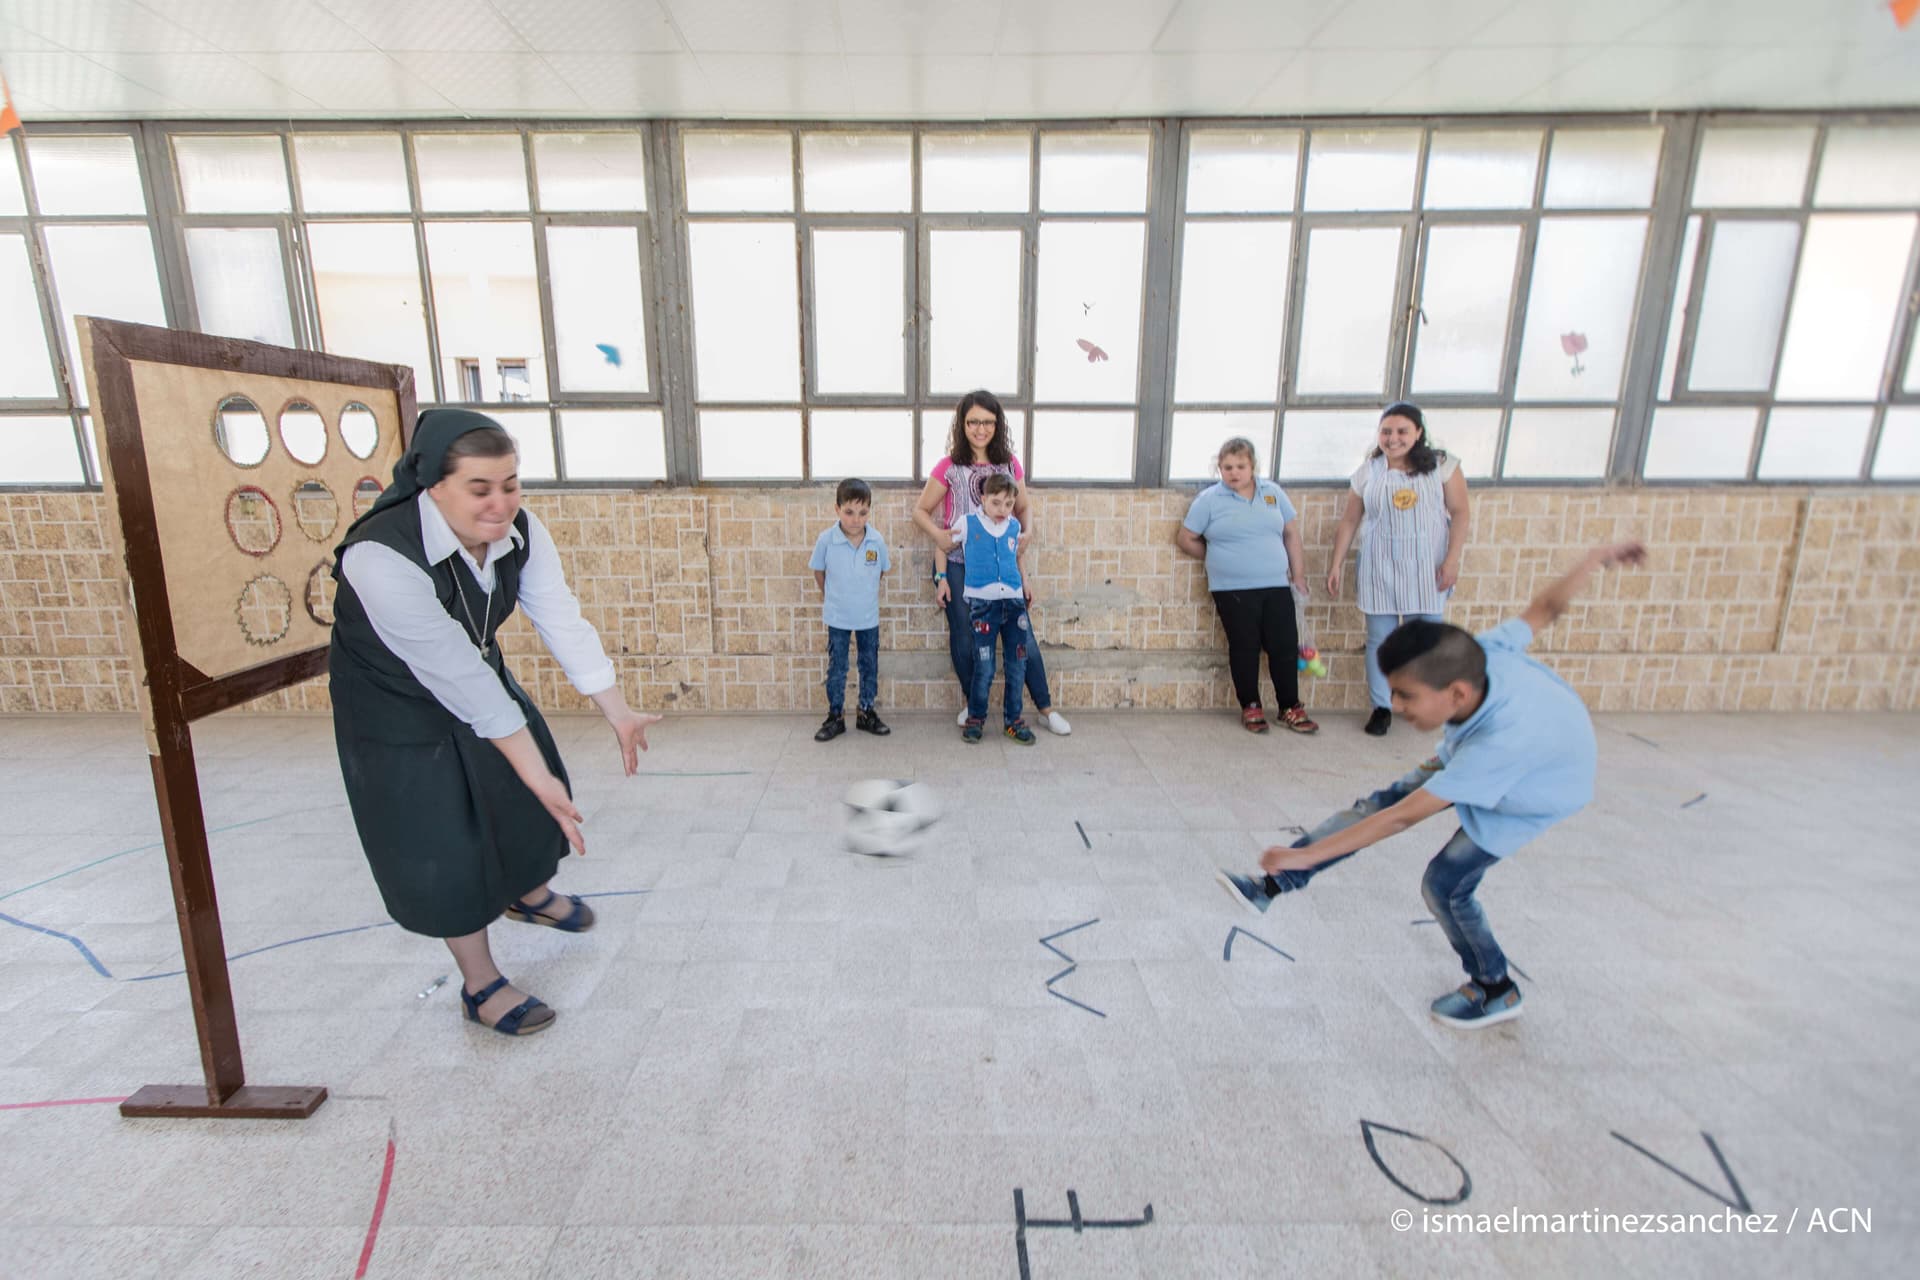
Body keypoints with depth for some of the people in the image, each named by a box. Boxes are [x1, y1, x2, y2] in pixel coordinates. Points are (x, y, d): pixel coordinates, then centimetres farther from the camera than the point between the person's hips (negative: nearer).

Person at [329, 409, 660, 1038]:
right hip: (397, 705, -6)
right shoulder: (383, 556, -37)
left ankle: (530, 893, 49)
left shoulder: (521, 532, -18)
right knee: (443, 844, 2)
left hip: (476, 672, 6)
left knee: (531, 796, 16)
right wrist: (537, 775, -33)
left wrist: (617, 712, -26)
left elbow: (563, 623, -20)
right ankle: (481, 985, 24)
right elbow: (458, 680, -36)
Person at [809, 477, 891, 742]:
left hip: (869, 617, 2)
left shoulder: (877, 540, -13)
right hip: (837, 617, -1)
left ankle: (866, 713, 29)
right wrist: (829, 596, 8)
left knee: (870, 666, 13)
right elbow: (818, 571, -1)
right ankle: (835, 717, 21)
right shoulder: (826, 539, -17)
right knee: (836, 668, 9)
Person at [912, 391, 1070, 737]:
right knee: (964, 639, 6)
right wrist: (937, 534, -16)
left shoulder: (1009, 463, 5)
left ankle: (1045, 708, 13)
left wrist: (1027, 531, -5)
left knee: (1023, 636, 1)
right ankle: (970, 702, 27)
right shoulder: (950, 467, -2)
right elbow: (921, 510, 3)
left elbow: (1024, 506, 15)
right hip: (958, 566, -1)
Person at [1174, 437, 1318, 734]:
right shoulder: (1209, 499, -2)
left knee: (1285, 646, 4)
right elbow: (1184, 538, 2)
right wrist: (1217, 559, 7)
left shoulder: (1272, 492, 8)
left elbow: (1291, 534, 13)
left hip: (1276, 586, 3)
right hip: (1233, 590, -3)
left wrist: (1298, 574, 10)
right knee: (1245, 649, 4)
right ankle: (1251, 707, 18)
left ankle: (1291, 707, 19)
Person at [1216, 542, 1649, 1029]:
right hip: (1472, 752, 7)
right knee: (1376, 803, -6)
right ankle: (1271, 887, -5)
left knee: (1444, 885, -8)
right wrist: (1595, 557, 10)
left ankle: (1497, 991, 20)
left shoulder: (1501, 741, -45)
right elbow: (1546, 608, -11)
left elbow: (1404, 818, -40)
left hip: (1528, 798, -7)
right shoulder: (1482, 653, -31)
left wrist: (1305, 855, -40)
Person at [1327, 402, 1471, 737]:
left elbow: (1459, 513, -1)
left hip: (1425, 568, -1)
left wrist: (1452, 560, -11)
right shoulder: (1368, 472, 4)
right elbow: (1349, 522, 6)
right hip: (1379, 569, 1)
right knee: (1380, 640, 5)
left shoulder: (1442, 466, 1)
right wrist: (1336, 566, 3)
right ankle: (1381, 707, 15)